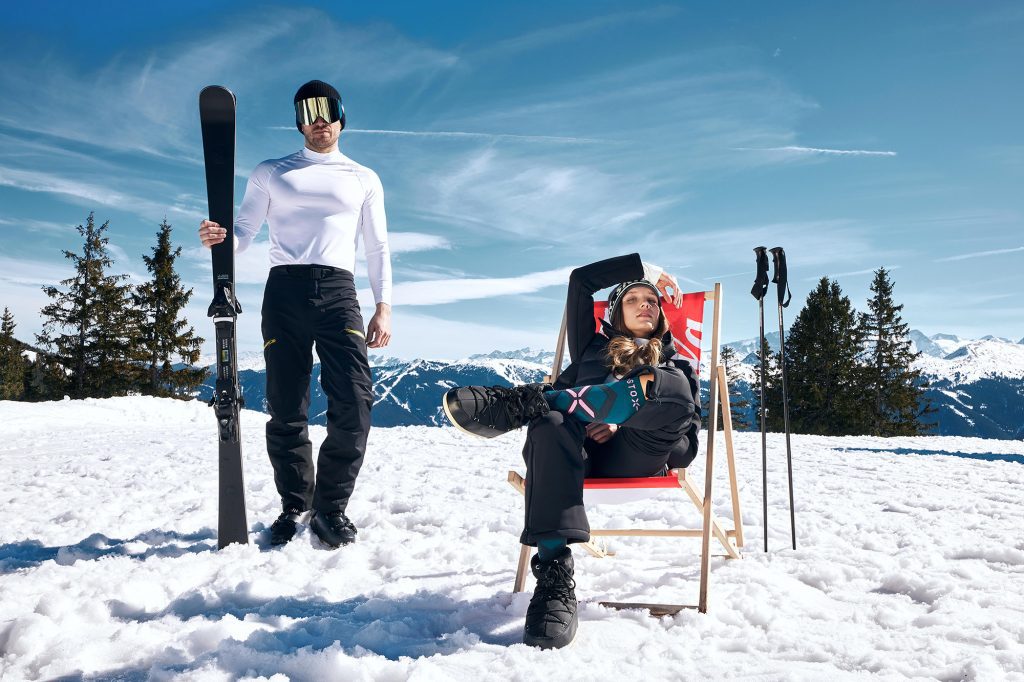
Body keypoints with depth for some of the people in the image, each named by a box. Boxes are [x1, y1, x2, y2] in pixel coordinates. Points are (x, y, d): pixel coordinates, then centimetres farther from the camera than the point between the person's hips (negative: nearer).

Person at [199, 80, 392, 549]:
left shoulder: (364, 179, 19)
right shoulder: (271, 173, 19)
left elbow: (377, 248, 16)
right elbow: (243, 232, 14)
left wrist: (384, 307, 4)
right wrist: (218, 237, -10)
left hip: (337, 290, 0)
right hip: (284, 290, 1)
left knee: (354, 403, -15)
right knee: (286, 410, 0)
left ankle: (331, 506, 0)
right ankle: (295, 505, 16)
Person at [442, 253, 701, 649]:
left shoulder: (674, 365, 27)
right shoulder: (593, 348, 33)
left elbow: (685, 446, 11)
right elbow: (580, 280, 27)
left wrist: (625, 424, -7)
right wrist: (641, 265, 35)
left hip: (633, 459, -1)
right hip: (579, 453, 1)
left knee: (669, 386, -32)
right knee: (550, 426, -38)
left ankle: (527, 403, -35)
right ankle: (554, 576, -47)